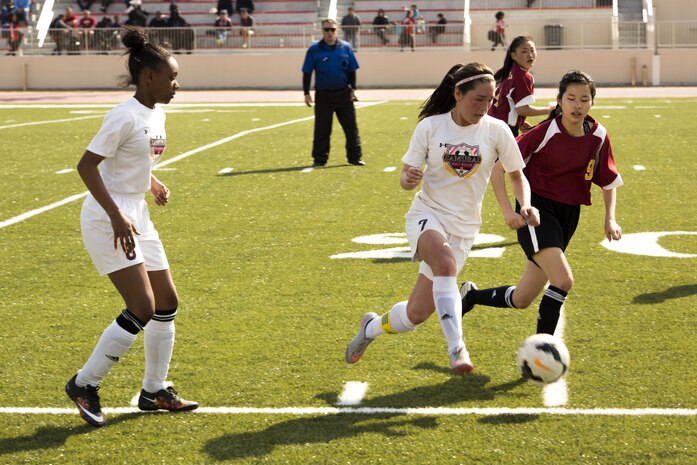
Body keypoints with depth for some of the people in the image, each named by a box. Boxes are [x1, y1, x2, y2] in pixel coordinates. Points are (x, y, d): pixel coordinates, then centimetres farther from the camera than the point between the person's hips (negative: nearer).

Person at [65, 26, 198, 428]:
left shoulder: (157, 115, 9)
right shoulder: (125, 116, -18)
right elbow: (86, 165, -21)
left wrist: (155, 184, 5)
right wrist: (117, 217, -26)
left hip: (136, 217, 9)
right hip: (108, 220, -9)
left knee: (167, 301, 10)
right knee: (143, 308, -13)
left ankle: (156, 391, 22)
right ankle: (85, 384, 1)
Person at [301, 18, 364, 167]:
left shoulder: (345, 47, 2)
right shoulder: (314, 50, -3)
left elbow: (351, 70, 8)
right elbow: (307, 73, 0)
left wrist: (353, 89, 2)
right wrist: (306, 93, -4)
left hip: (343, 94, 1)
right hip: (323, 95, -1)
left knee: (351, 127, 3)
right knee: (321, 129, 3)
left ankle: (355, 157, 11)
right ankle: (319, 159, 11)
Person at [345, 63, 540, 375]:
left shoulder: (496, 131, -4)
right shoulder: (430, 126, -6)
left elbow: (517, 175, 9)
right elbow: (406, 179, -2)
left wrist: (525, 205, -11)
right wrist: (409, 178, -26)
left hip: (463, 226, 2)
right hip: (427, 214, -2)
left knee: (417, 313, 1)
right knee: (445, 261, -38)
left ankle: (372, 327, 34)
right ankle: (457, 349, -34)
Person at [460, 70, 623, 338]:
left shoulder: (598, 136, -3)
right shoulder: (545, 133, -16)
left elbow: (609, 182, 12)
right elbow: (498, 166, -12)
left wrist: (610, 218, -1)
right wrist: (507, 210, -19)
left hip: (568, 216, 6)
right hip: (537, 211, -5)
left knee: (521, 300, 8)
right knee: (563, 280, -26)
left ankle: (471, 295, 36)